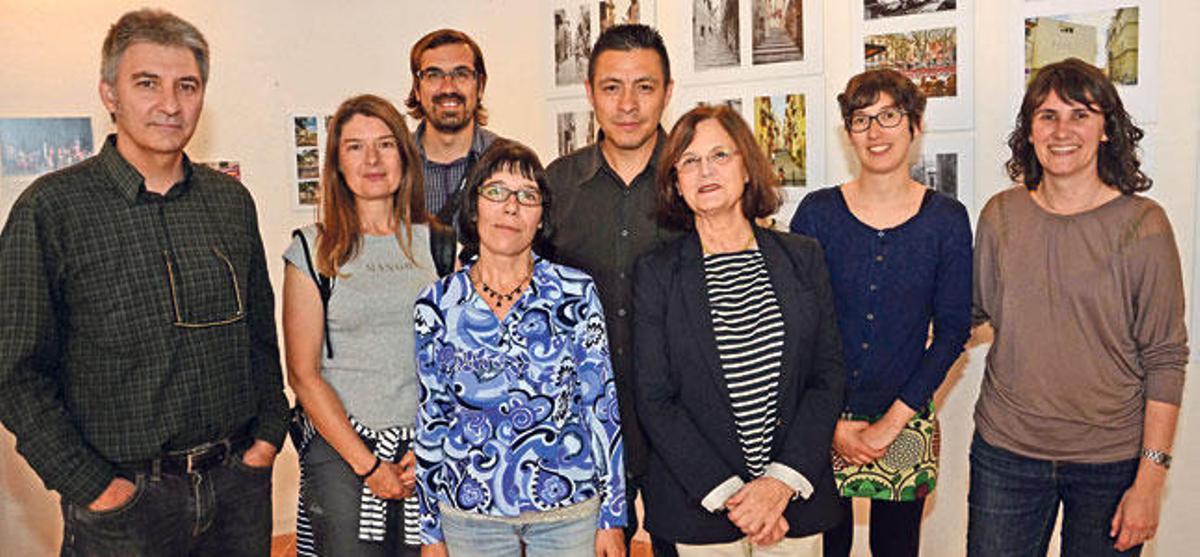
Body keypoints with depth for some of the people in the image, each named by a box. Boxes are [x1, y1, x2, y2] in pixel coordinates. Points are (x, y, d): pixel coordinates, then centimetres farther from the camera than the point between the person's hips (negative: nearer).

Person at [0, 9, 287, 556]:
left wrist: (269, 431, 4)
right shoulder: (51, 208, -9)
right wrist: (91, 485, -12)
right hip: (124, 498, -4)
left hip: (239, 477, 4)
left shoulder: (231, 199, 5)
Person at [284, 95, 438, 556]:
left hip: (431, 452, 2)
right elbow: (303, 374, -3)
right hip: (341, 451, -2)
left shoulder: (437, 242, 5)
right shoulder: (314, 250, -1)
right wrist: (367, 464, -7)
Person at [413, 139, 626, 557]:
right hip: (470, 514, 1)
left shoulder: (576, 292, -5)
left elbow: (602, 408, -2)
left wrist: (612, 516, -3)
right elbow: (428, 422, 3)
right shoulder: (436, 306, -3)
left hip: (570, 509, 0)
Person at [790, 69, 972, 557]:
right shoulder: (817, 212, -3)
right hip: (822, 421, 0)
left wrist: (891, 422, -7)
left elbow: (953, 331, -2)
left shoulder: (947, 219, -2)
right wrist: (832, 423, -6)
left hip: (905, 425, 1)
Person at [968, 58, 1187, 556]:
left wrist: (1150, 478, -9)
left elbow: (1165, 361, -6)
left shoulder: (1143, 226, -7)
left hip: (1110, 459, -2)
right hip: (1005, 448, 2)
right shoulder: (1001, 215, 1)